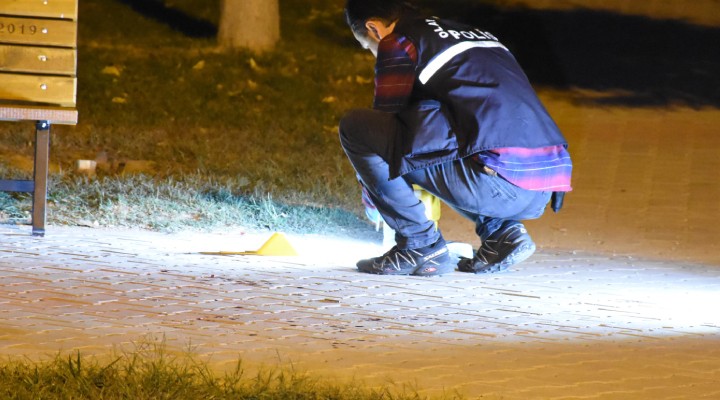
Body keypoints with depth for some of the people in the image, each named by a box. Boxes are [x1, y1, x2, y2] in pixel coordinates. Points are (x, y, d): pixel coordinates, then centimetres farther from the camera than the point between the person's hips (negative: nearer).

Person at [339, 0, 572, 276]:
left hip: (497, 183, -8)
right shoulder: (478, 35, 29)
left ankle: (420, 246, 1)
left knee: (354, 127, 0)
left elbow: (384, 121, 12)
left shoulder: (398, 43, 7)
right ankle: (502, 232, 16)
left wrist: (371, 198, 30)